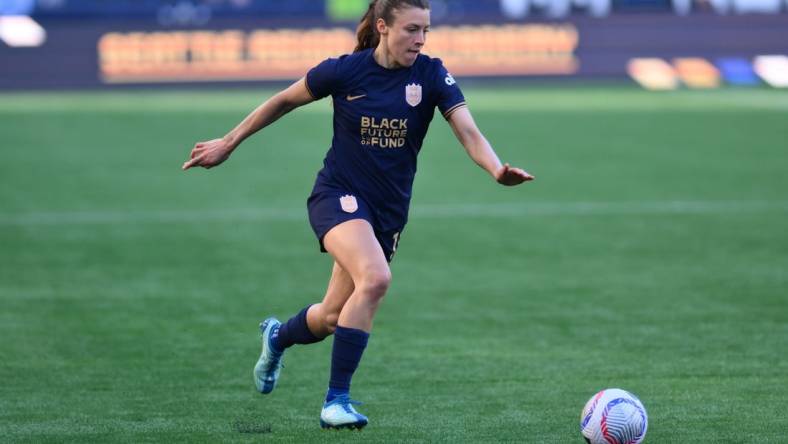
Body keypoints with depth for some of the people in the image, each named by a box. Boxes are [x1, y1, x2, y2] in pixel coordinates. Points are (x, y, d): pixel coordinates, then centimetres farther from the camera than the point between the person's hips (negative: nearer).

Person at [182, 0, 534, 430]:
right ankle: (336, 400, -21)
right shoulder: (344, 71, -10)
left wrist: (498, 170, -37)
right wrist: (228, 143, 8)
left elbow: (468, 132, -18)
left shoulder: (431, 75, -7)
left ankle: (278, 336, 46)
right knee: (374, 277, -31)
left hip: (389, 210, 4)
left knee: (332, 318, 8)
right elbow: (284, 101, 4)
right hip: (339, 195, -4)